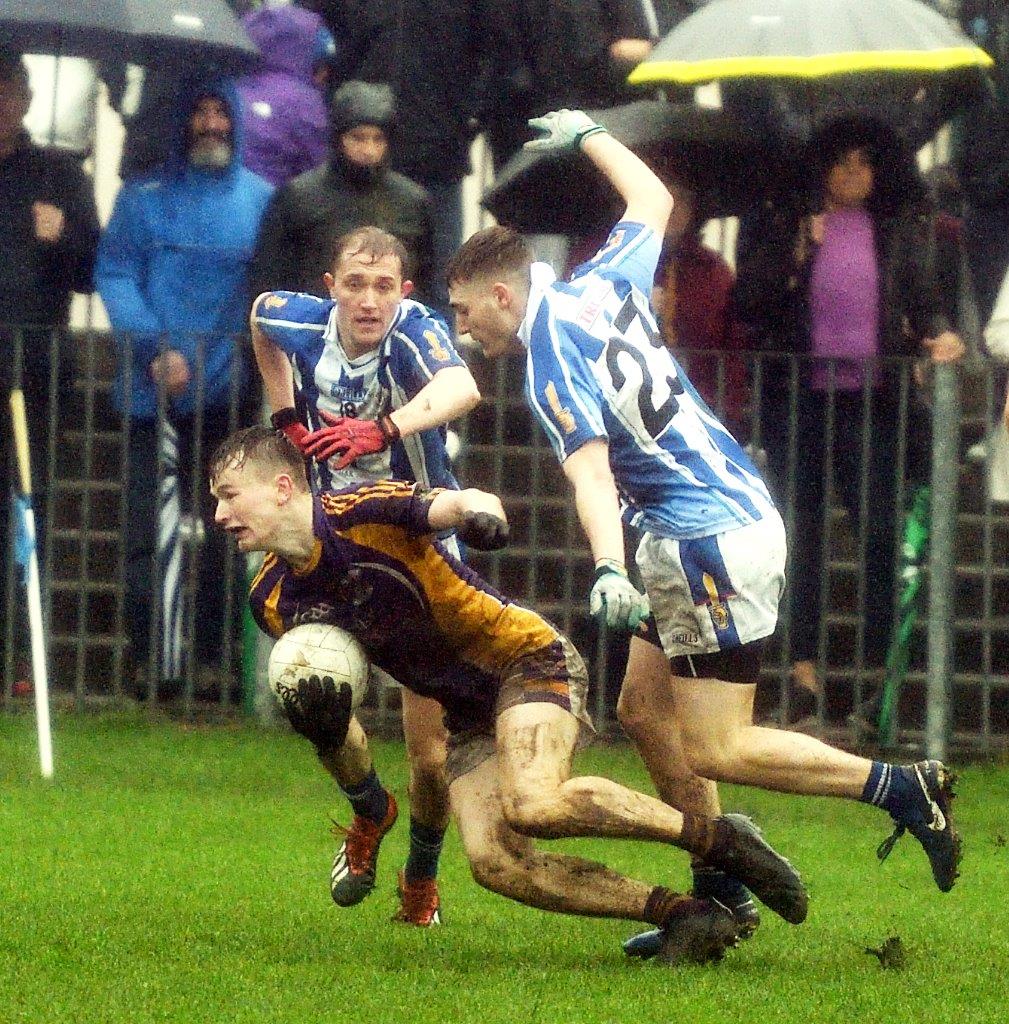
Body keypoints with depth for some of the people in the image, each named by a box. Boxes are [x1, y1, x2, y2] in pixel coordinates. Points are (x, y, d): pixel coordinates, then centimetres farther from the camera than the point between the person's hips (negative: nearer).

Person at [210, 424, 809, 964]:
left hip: (529, 659, -7)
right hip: (469, 713, 7)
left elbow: (461, 502, -23)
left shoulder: (362, 512, -17)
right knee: (493, 861, -16)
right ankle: (682, 915, -13)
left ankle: (720, 838, -15)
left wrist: (481, 513, -47)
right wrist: (322, 726, -14)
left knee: (534, 803, -31)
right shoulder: (273, 602, 2)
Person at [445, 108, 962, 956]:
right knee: (643, 707, 14)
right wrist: (586, 134, 40)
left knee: (713, 750, -7)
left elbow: (590, 470, -31)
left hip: (708, 545, -10)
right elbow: (652, 199, 26)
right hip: (738, 513, 10)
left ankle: (899, 786, -6)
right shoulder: (600, 287, 7)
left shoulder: (550, 364, -15)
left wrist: (608, 572, -45)